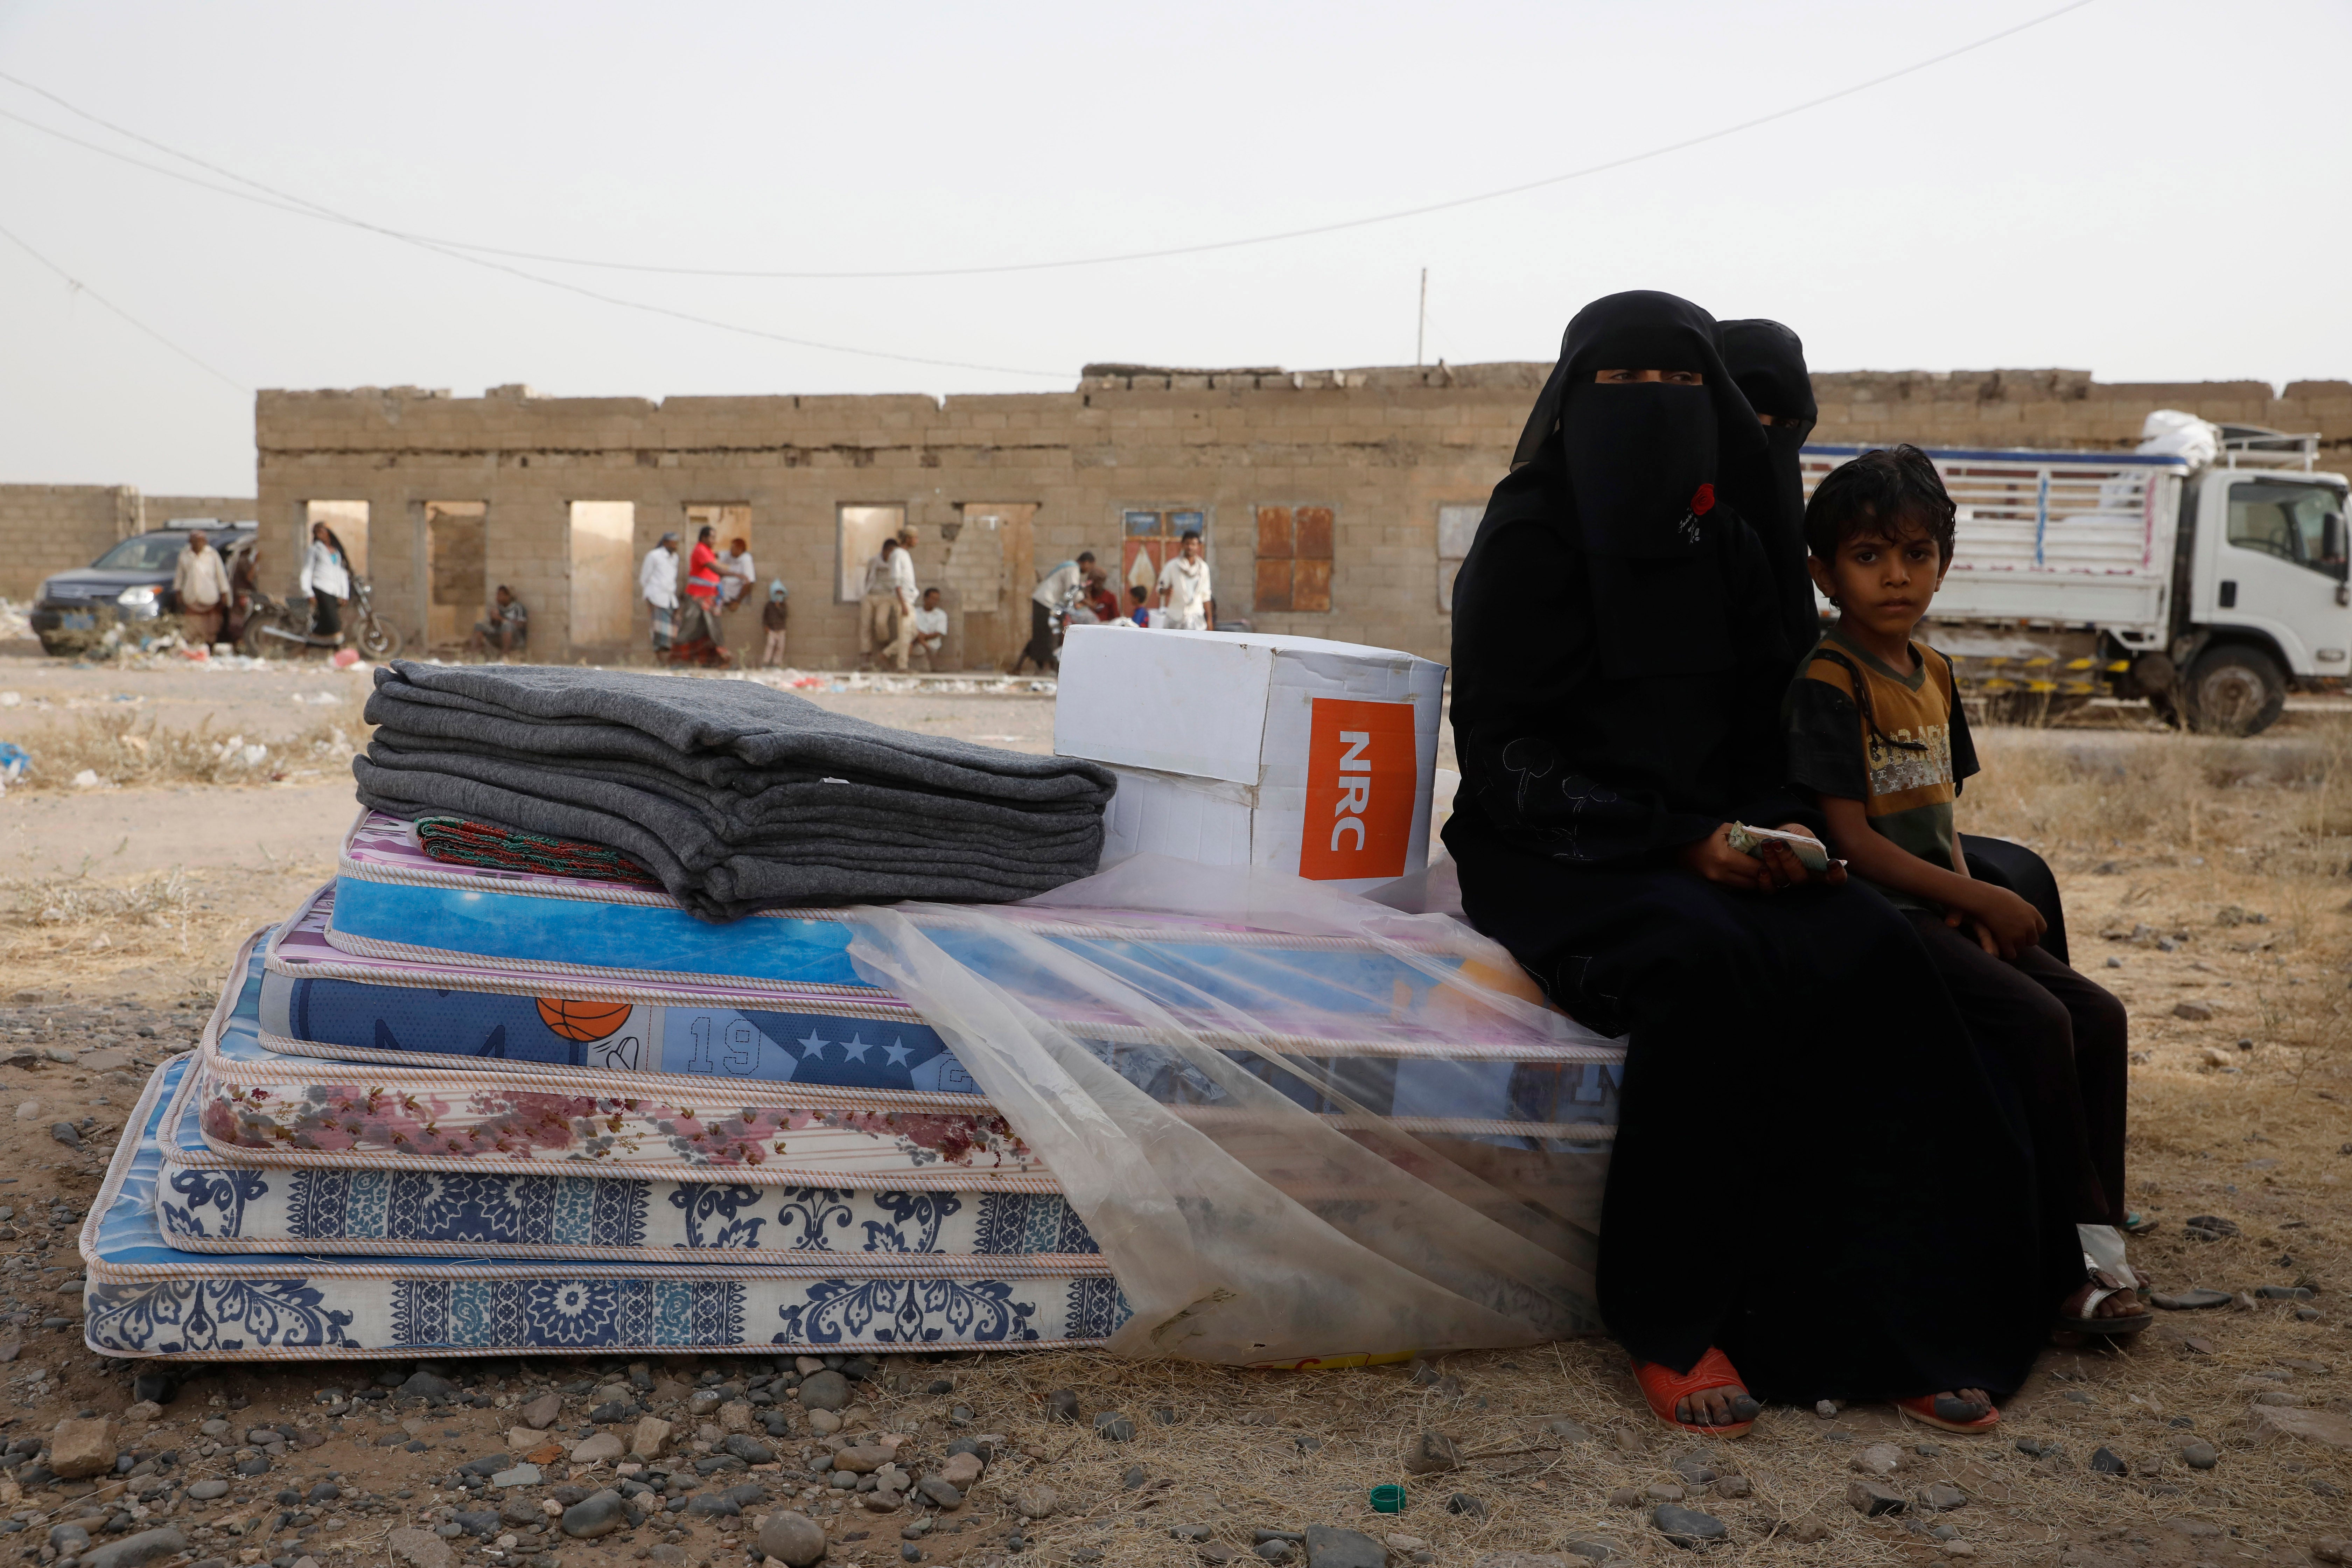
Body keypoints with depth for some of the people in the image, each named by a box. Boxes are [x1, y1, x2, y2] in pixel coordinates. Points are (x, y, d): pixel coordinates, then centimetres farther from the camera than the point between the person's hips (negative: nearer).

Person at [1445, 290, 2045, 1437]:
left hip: (1710, 847, 5)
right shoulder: (1529, 535, -5)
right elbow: (1506, 752, -11)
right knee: (1705, 965, -34)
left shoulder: (1723, 544, 13)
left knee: (1875, 956, -22)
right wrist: (1680, 839, -19)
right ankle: (1668, 1329, -20)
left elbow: (1764, 726, 15)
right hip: (1554, 857, -5)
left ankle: (1878, 1321, -14)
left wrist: (1784, 828, -7)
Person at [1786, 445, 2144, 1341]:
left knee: (2099, 1017, -4)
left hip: (1940, 910, 8)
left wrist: (1970, 903, -2)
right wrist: (1979, 900, -13)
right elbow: (1851, 840, -16)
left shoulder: (1934, 673, 13)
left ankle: (2099, 1245, 1)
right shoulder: (1828, 681, -12)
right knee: (2038, 1023, -21)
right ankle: (2070, 1271, -11)